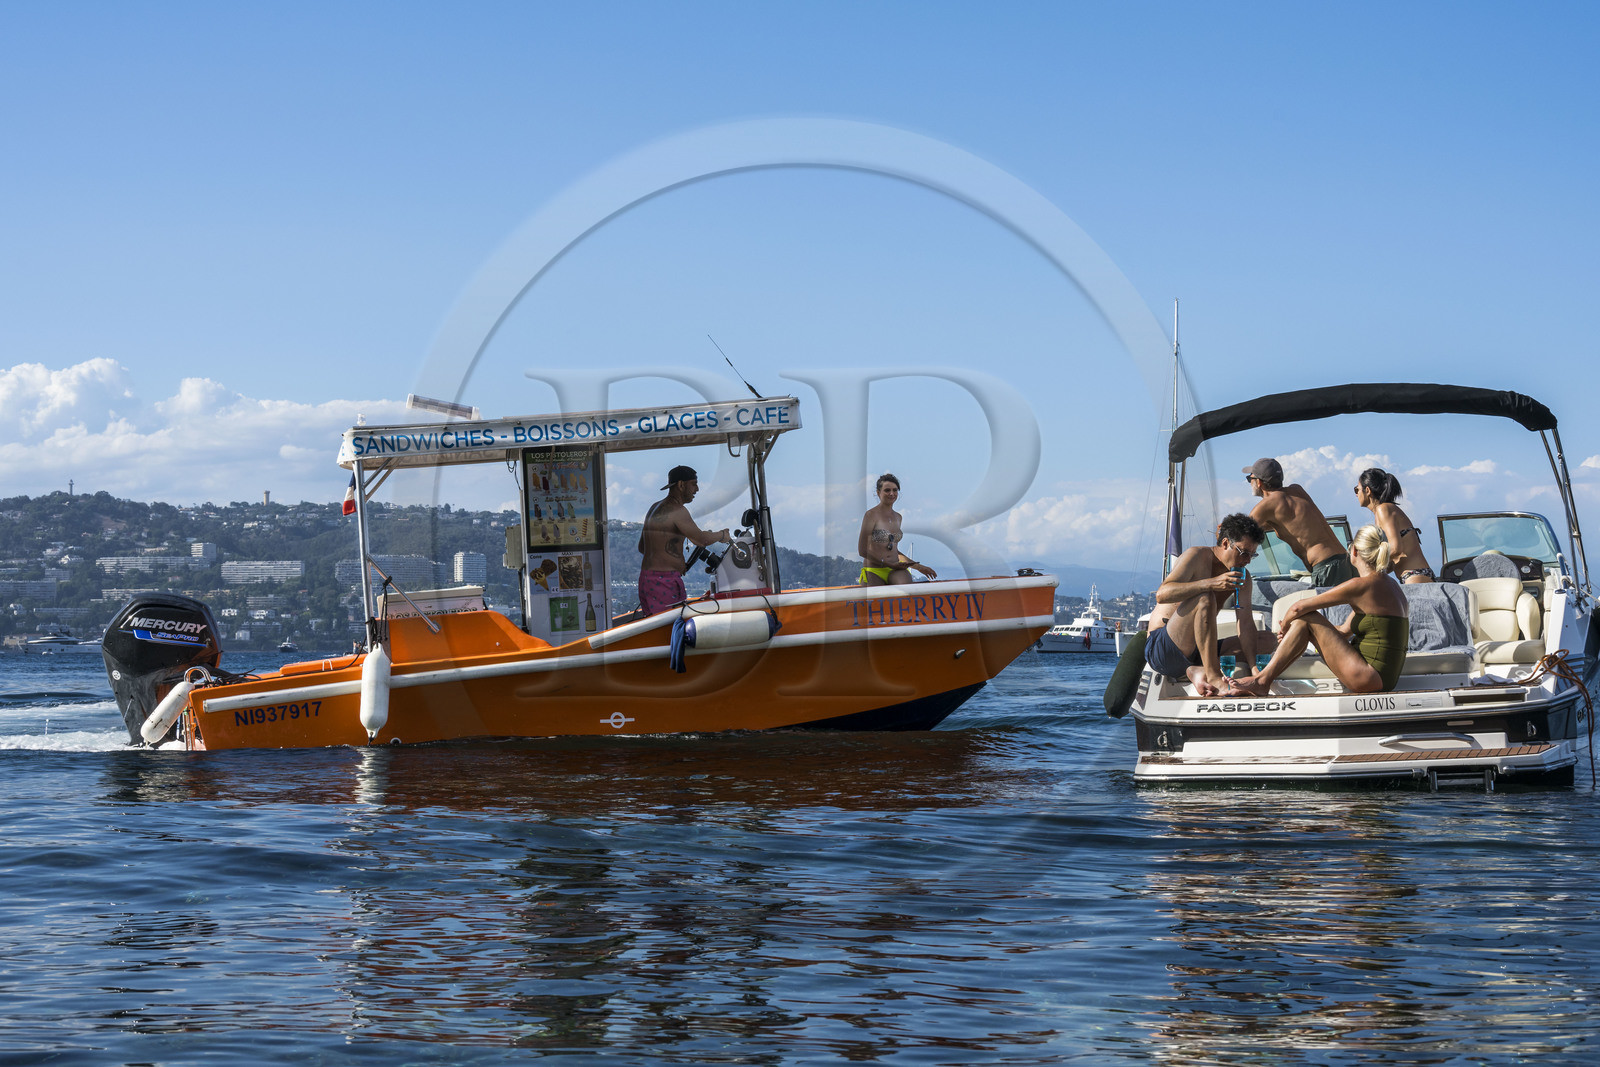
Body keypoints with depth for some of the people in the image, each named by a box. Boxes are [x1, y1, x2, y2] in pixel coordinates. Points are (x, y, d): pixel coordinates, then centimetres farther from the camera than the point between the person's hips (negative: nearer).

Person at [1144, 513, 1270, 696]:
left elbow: (1246, 622, -4)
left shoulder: (1242, 576, 8)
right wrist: (1211, 583, -36)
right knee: (1205, 599, -30)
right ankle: (1213, 676, -33)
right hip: (1161, 650, -7)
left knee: (1269, 641, -3)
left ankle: (1200, 671, -21)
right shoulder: (1197, 556, -10)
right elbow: (1162, 595, -25)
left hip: (1197, 653, 7)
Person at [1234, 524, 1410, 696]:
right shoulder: (1388, 583, 14)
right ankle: (1262, 677, 15)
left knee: (1308, 617, -4)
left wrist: (1284, 627, 9)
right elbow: (1345, 631, 19)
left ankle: (1262, 681, -2)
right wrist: (1291, 630, 18)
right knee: (1303, 621, 14)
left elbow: (1298, 607, -13)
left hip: (1370, 678, -9)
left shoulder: (1361, 585, -15)